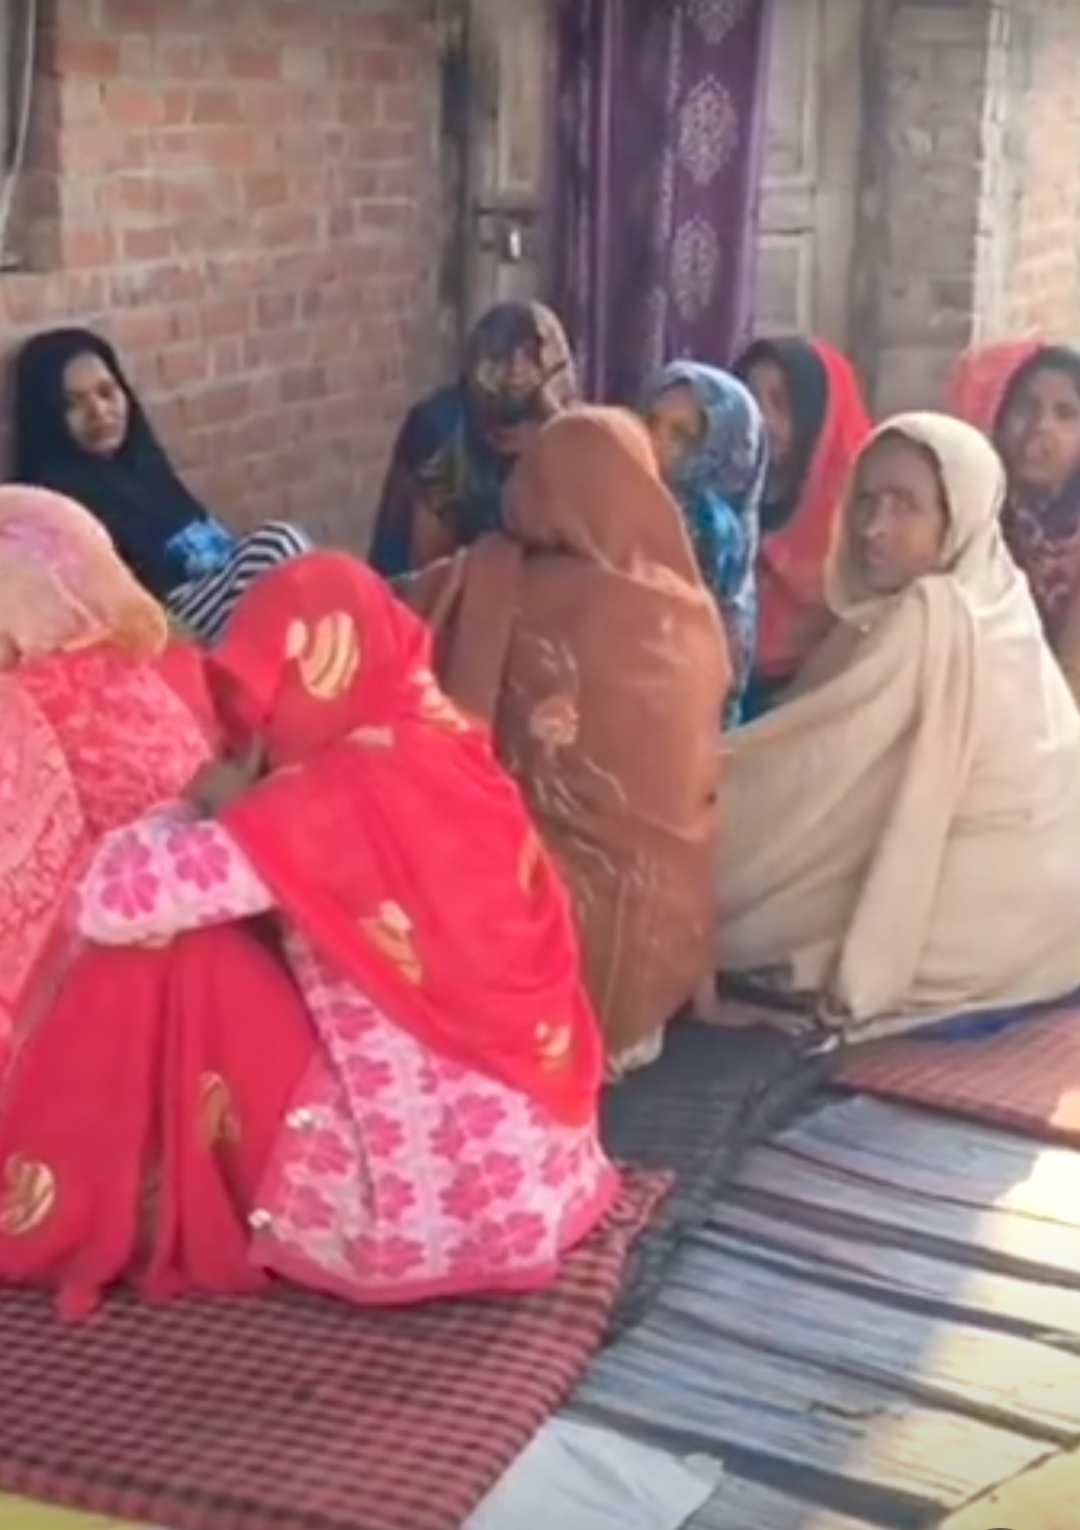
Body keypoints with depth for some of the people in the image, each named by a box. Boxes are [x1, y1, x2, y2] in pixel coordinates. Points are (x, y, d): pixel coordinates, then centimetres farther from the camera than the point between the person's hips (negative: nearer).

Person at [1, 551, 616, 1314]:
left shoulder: (334, 794, -21)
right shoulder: (448, 752, 2)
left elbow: (111, 902, -22)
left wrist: (202, 807, -4)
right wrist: (246, 813, 6)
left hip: (435, 1213, -8)